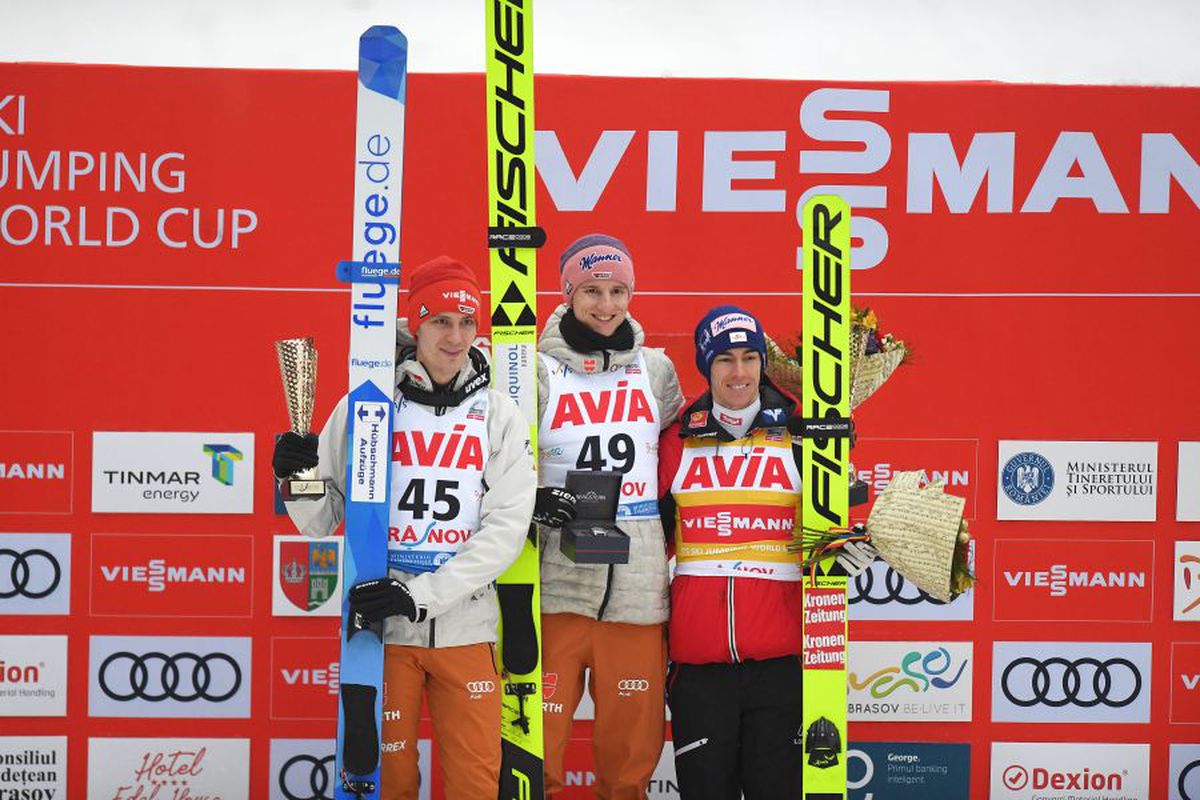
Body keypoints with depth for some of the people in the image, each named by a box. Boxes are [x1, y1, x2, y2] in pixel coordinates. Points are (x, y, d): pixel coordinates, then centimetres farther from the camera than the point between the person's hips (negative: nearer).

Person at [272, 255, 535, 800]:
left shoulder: (499, 415, 3)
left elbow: (507, 526, -6)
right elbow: (322, 522, 6)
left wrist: (421, 595, -15)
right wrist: (300, 479, -16)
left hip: (465, 627, 1)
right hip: (381, 628, -1)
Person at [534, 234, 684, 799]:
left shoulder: (656, 369, 12)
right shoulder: (538, 370, 3)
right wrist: (532, 502, -15)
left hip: (638, 586, 3)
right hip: (557, 583, -3)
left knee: (632, 752, 6)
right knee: (537, 749, -6)